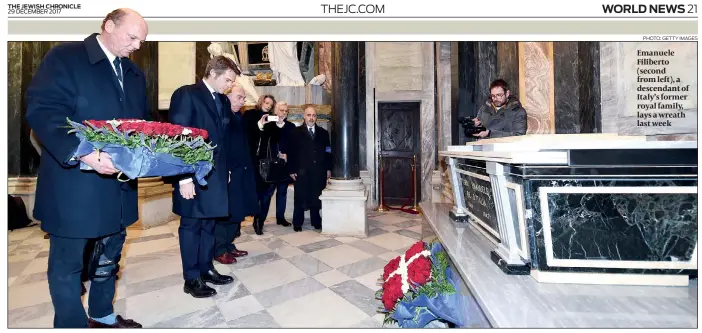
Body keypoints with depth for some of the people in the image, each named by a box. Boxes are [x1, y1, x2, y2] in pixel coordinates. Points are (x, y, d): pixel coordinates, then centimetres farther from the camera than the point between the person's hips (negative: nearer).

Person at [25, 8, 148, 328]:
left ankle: (102, 315, 38)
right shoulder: (64, 57, -5)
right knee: (68, 262, 9)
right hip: (75, 184, -6)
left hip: (119, 183, 6)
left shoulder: (135, 74, 14)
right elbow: (42, 111, -15)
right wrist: (81, 154, -29)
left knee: (110, 256, 19)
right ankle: (72, 324, 28)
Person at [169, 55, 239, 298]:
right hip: (193, 176, -7)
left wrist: (226, 170, 9)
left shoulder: (223, 101, 13)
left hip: (216, 174, 7)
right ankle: (191, 279, 19)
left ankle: (206, 269, 30)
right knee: (191, 226, 6)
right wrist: (184, 177, -18)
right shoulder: (186, 95, -9)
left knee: (209, 224, 15)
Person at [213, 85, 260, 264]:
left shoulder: (239, 117, 17)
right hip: (228, 172, -8)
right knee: (225, 212, 1)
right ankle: (219, 250, 15)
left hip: (241, 172, 8)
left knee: (237, 211, 13)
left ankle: (229, 245, 27)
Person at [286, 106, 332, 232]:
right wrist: (292, 170, -6)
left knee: (316, 198, 7)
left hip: (319, 172, 2)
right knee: (300, 198, 5)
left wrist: (328, 169, 5)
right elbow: (291, 152, 0)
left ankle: (316, 221, 20)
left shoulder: (323, 133, 12)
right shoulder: (295, 132, 5)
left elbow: (328, 152, 11)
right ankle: (297, 223, 17)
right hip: (301, 172, -2)